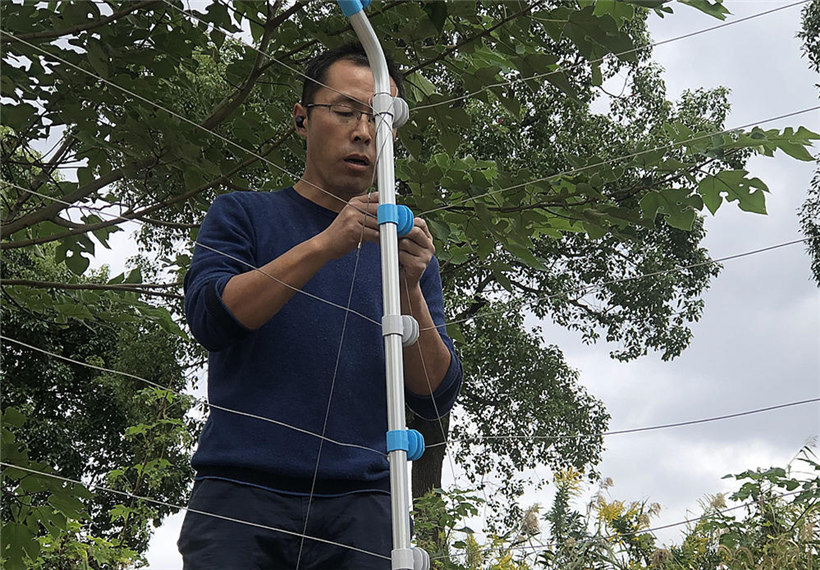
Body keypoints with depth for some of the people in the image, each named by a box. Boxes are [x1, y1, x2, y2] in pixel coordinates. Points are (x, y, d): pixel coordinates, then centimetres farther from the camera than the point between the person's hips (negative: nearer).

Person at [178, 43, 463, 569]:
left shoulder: (409, 249, 15)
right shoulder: (244, 214, 11)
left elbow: (436, 397, 7)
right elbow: (209, 316, -7)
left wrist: (409, 290, -10)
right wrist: (323, 247, -16)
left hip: (360, 506, 2)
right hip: (241, 491, -1)